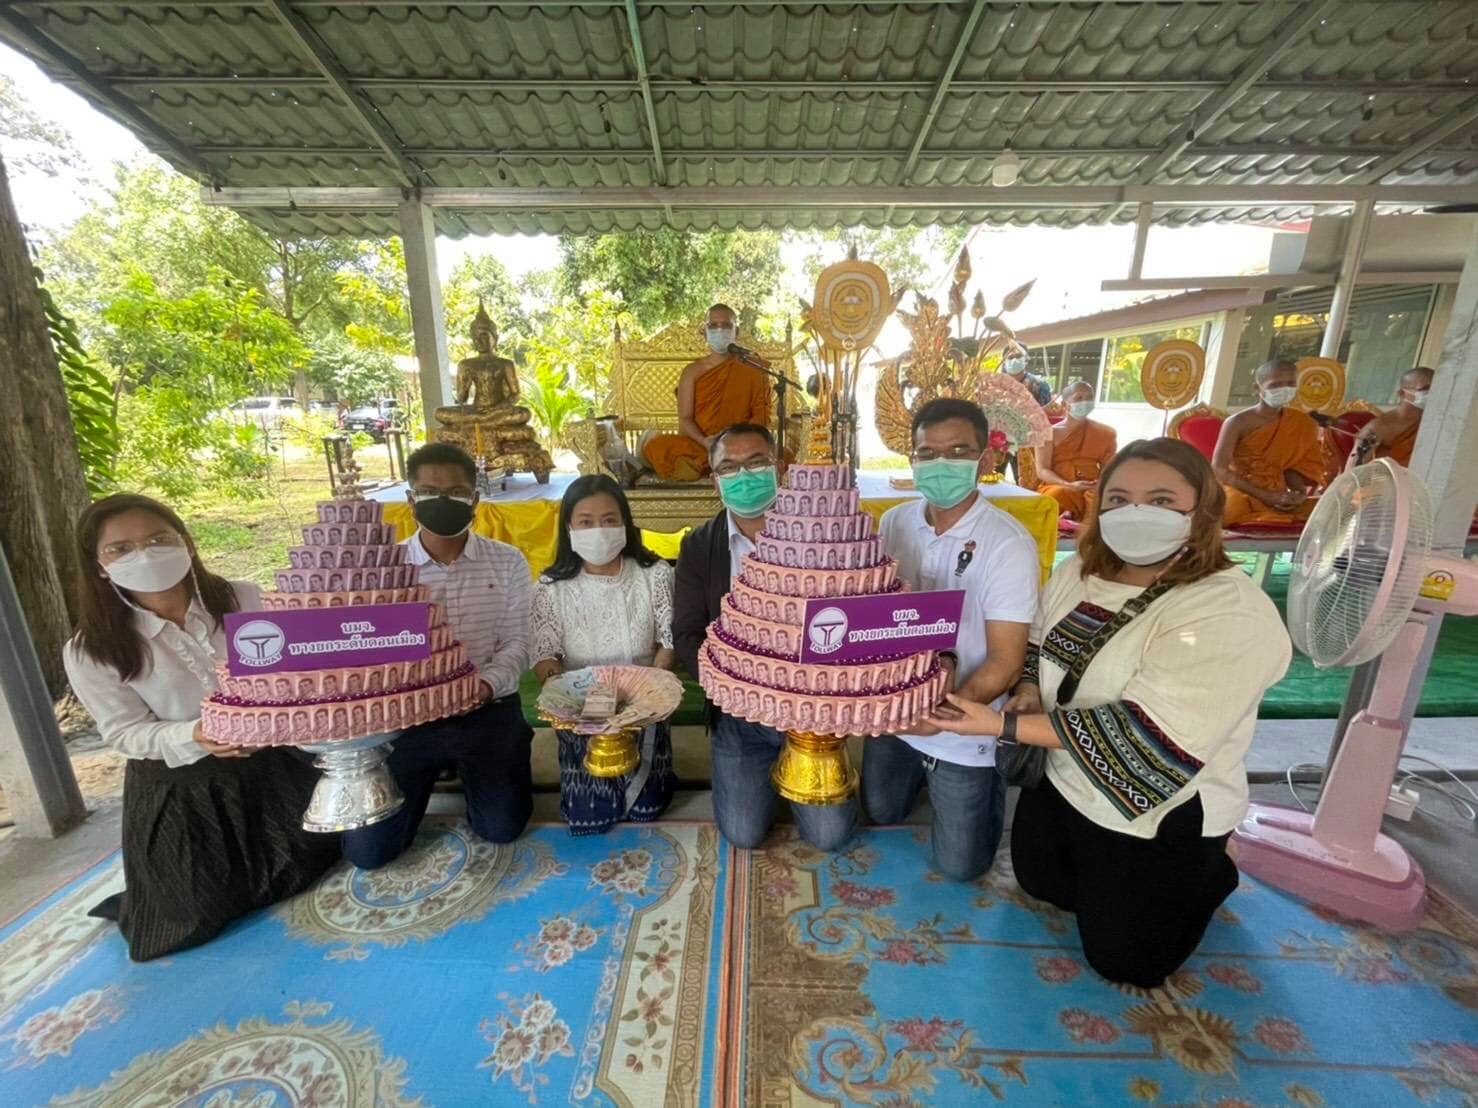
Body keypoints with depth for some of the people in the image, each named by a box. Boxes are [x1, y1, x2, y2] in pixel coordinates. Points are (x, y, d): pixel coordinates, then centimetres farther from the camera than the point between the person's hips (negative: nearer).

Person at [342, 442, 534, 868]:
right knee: (366, 849, -1)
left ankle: (498, 766, 26)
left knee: (501, 827, -7)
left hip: (487, 710, -1)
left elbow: (517, 644, -5)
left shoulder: (507, 562, -4)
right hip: (407, 712, 2)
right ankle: (430, 775, 29)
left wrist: (486, 685, -23)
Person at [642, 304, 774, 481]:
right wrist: (705, 442, -20)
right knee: (654, 446, -27)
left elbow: (760, 414, 2)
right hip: (699, 444, 0)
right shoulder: (692, 371, 8)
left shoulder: (752, 370, 8)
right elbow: (684, 418, 0)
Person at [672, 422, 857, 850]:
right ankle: (769, 774, 34)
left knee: (829, 835, 2)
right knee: (743, 833, 4)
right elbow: (687, 635, -5)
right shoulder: (698, 546, -3)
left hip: (812, 704, -1)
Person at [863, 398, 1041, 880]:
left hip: (964, 733, -4)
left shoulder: (1009, 545, -21)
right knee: (880, 816, 23)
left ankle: (988, 790, 40)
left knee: (959, 864, 13)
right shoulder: (894, 521, -6)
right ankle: (924, 775, 50)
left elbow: (1005, 660, -21)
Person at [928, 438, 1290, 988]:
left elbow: (1147, 735, -34)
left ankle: (1210, 875, 36)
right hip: (1063, 784, 6)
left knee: (1124, 962, 15)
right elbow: (1038, 638, 10)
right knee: (1038, 881, 24)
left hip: (1159, 819, -6)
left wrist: (1005, 725, -36)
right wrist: (1029, 689, -12)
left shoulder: (1232, 615, -29)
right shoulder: (1080, 571, -7)